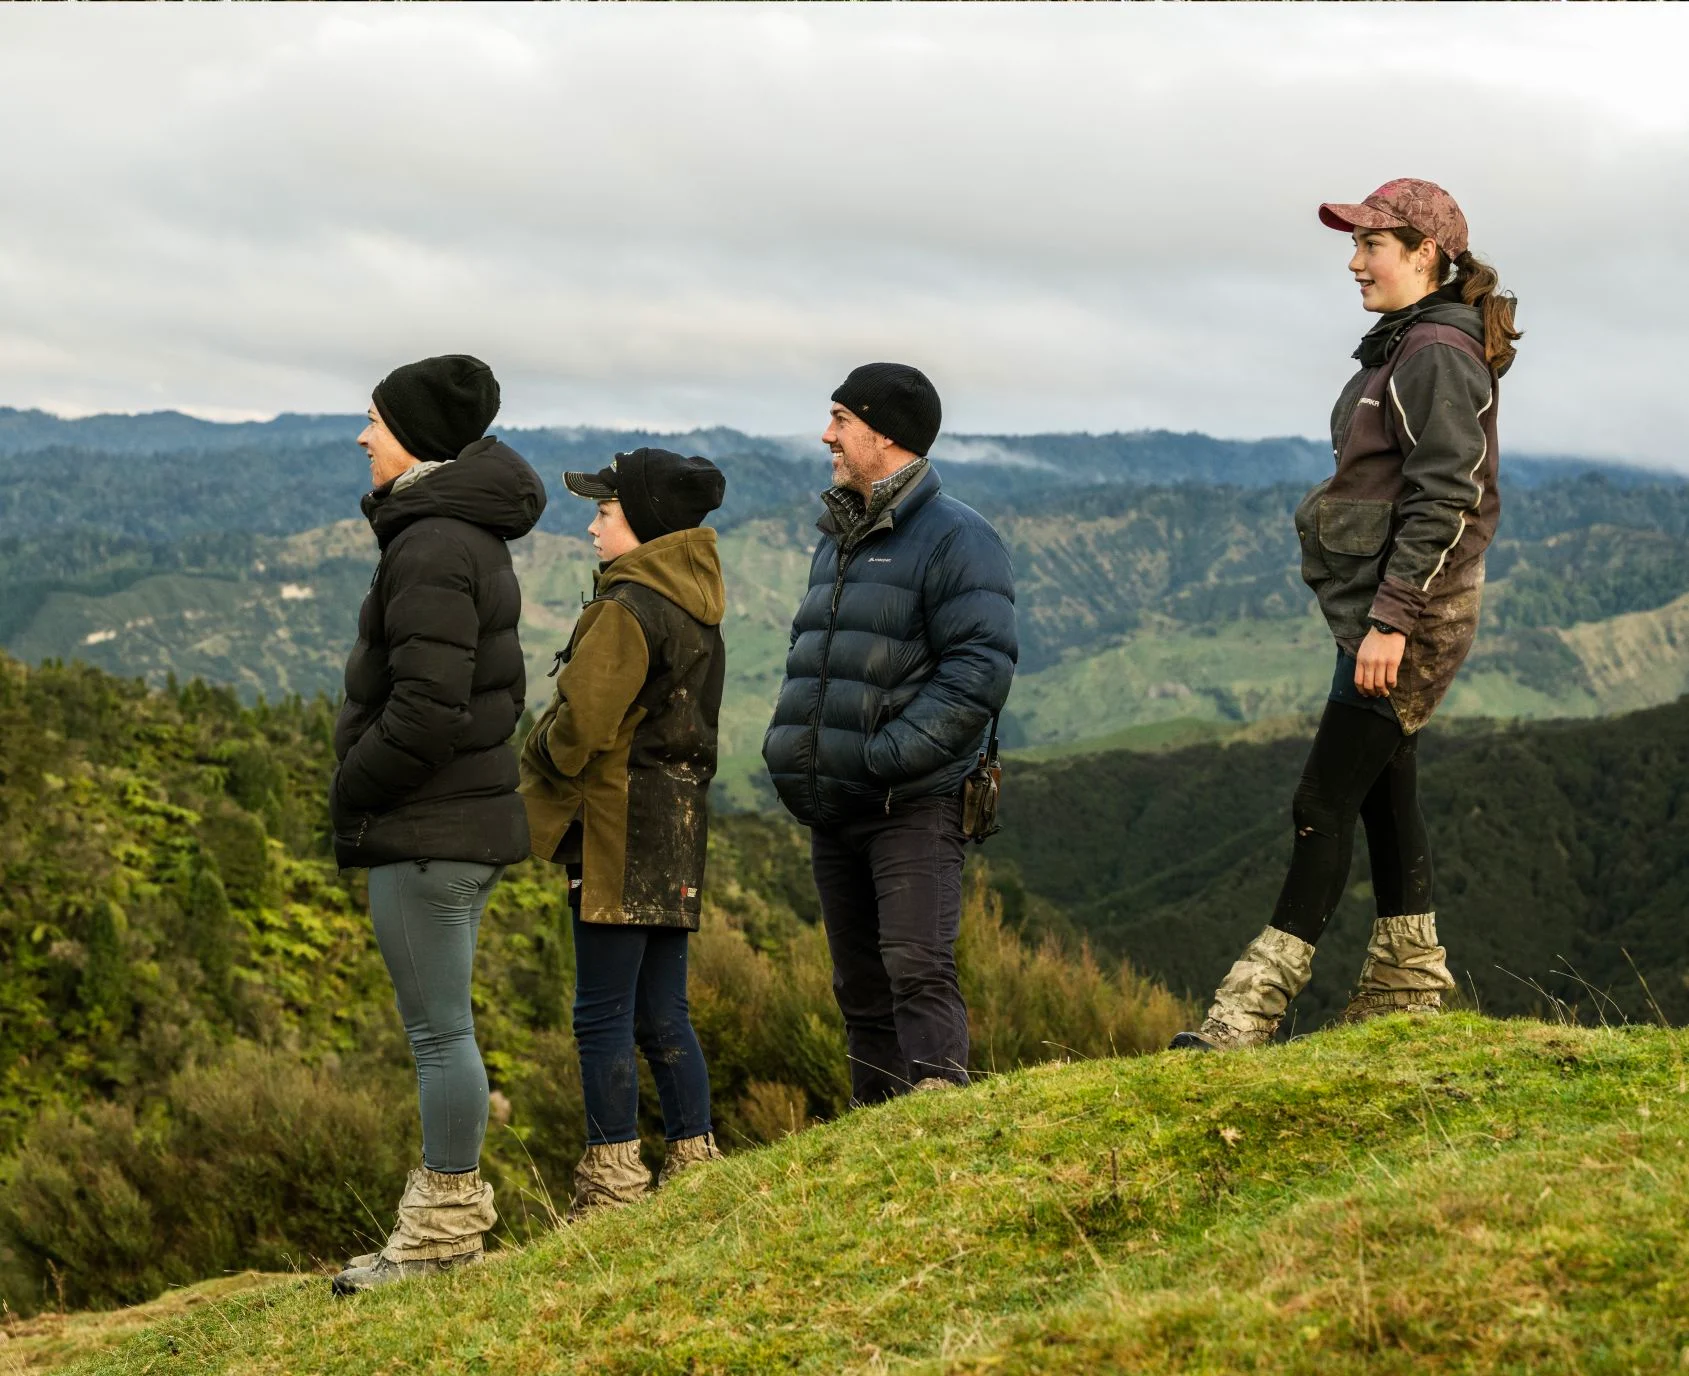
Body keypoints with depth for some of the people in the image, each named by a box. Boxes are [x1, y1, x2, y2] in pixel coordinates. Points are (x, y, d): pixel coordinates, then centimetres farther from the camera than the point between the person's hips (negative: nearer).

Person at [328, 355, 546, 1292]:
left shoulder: (432, 549, -18)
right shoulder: (474, 538, 14)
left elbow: (426, 708, -25)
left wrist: (352, 793, -11)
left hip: (425, 830, -11)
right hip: (468, 818, 11)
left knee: (439, 1032, -2)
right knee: (441, 1029, 16)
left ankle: (443, 1230, 6)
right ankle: (450, 1217, 24)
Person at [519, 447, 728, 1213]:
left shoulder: (627, 608, -14)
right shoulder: (695, 608, 14)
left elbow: (581, 725, -19)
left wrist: (537, 766, 1)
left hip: (620, 827, -9)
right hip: (678, 824, 9)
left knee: (602, 1015, -3)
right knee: (662, 1014, 13)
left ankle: (613, 1184, -1)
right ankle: (695, 1162, 16)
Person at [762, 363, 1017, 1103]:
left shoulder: (954, 536, -8)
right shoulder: (837, 539, 18)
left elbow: (980, 667, -17)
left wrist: (890, 752, -22)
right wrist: (790, 743, 9)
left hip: (912, 803, -8)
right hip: (832, 804, 8)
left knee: (918, 968, -17)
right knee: (859, 986, 10)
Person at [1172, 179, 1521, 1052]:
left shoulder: (1436, 355, -15)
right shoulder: (1402, 349, 17)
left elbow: (1444, 500, -22)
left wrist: (1390, 620, -24)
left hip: (1413, 611, -10)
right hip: (1386, 607, 10)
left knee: (1326, 800, -10)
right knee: (1382, 793, 13)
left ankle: (1253, 1009, -8)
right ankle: (1408, 990, 20)